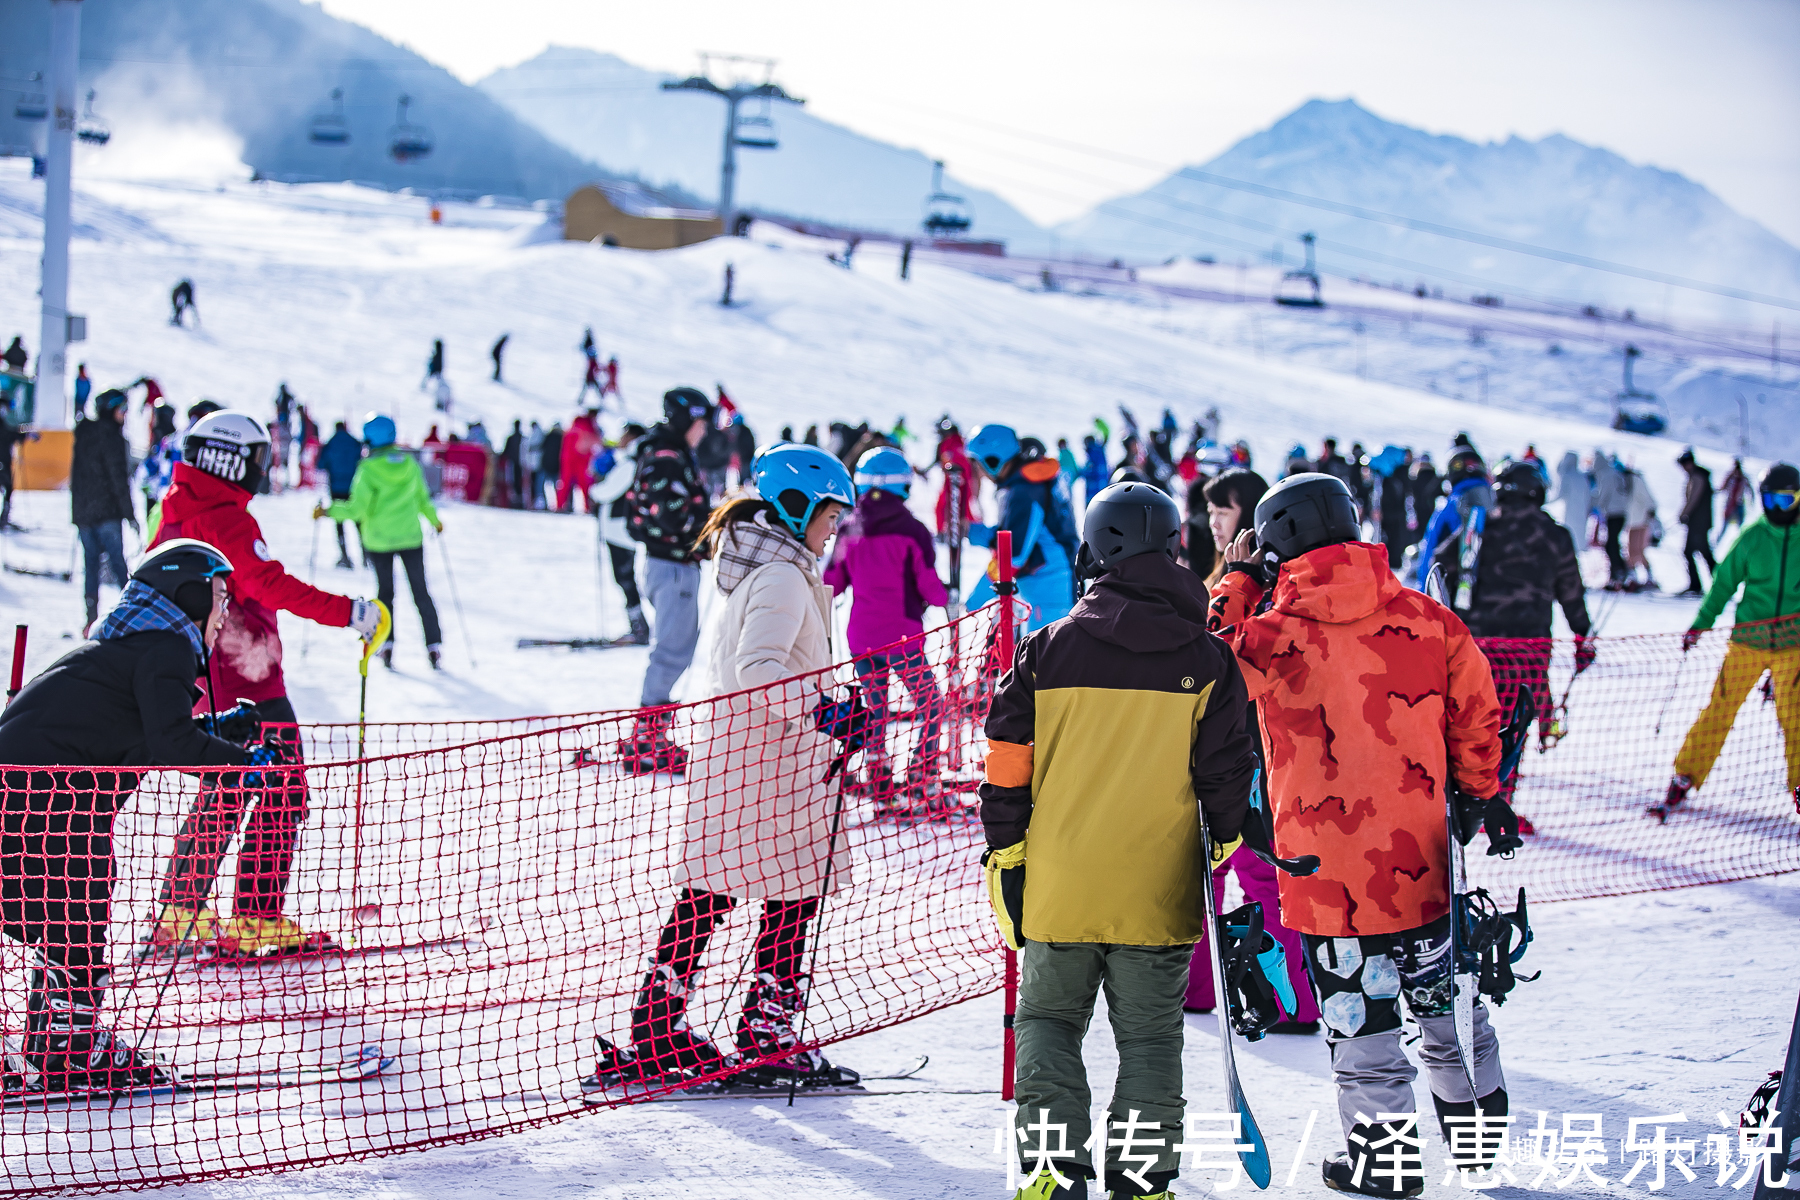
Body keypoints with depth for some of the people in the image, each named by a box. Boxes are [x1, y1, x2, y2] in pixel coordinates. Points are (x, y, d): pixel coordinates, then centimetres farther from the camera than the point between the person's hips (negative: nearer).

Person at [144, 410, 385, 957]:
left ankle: (179, 913, 22)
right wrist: (347, 611, -26)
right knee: (283, 792, -4)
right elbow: (271, 584, -26)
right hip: (248, 680, -10)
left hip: (202, 681, 10)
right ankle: (256, 919, -6)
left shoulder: (175, 517, 12)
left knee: (224, 794, 20)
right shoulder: (227, 520, -16)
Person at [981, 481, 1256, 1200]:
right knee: (1150, 1040, 11)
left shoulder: (1047, 650, -3)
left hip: (1059, 888, 0)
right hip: (1159, 892, 0)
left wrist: (1006, 859, 7)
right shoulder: (1207, 661, -3)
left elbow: (1007, 765, -1)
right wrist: (1234, 863, 13)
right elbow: (1227, 776, 0)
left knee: (1048, 1022, 15)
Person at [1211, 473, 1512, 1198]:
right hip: (1425, 858, 4)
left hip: (1329, 869, -4)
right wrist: (1480, 795, 20)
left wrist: (1236, 584, 14)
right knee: (1445, 1001, 21)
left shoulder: (1271, 636, -14)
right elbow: (1475, 711, 6)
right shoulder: (1426, 618, -3)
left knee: (1360, 1018, 9)